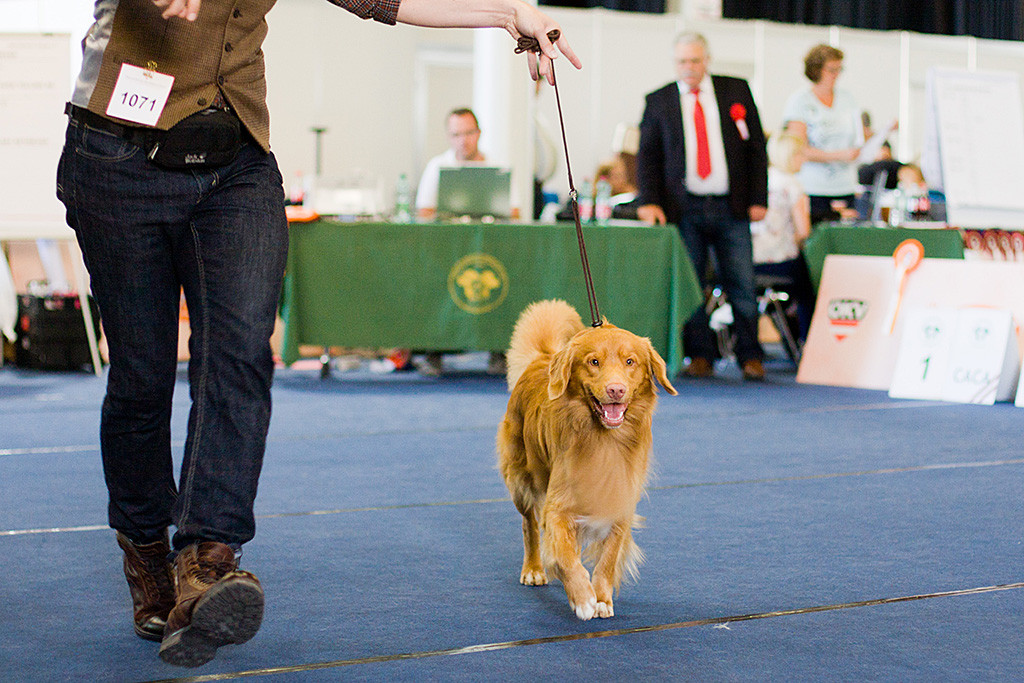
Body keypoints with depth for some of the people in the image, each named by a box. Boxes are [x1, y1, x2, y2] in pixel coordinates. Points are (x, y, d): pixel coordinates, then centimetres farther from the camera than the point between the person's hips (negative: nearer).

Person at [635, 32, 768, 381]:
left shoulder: (736, 91, 7)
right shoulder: (658, 101, 7)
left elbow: (756, 146, 8)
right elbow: (647, 154, 6)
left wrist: (758, 198, 0)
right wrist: (649, 201, -8)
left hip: (732, 208, 0)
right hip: (684, 209, 0)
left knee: (742, 284, -1)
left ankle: (750, 356, 6)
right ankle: (700, 356, 9)